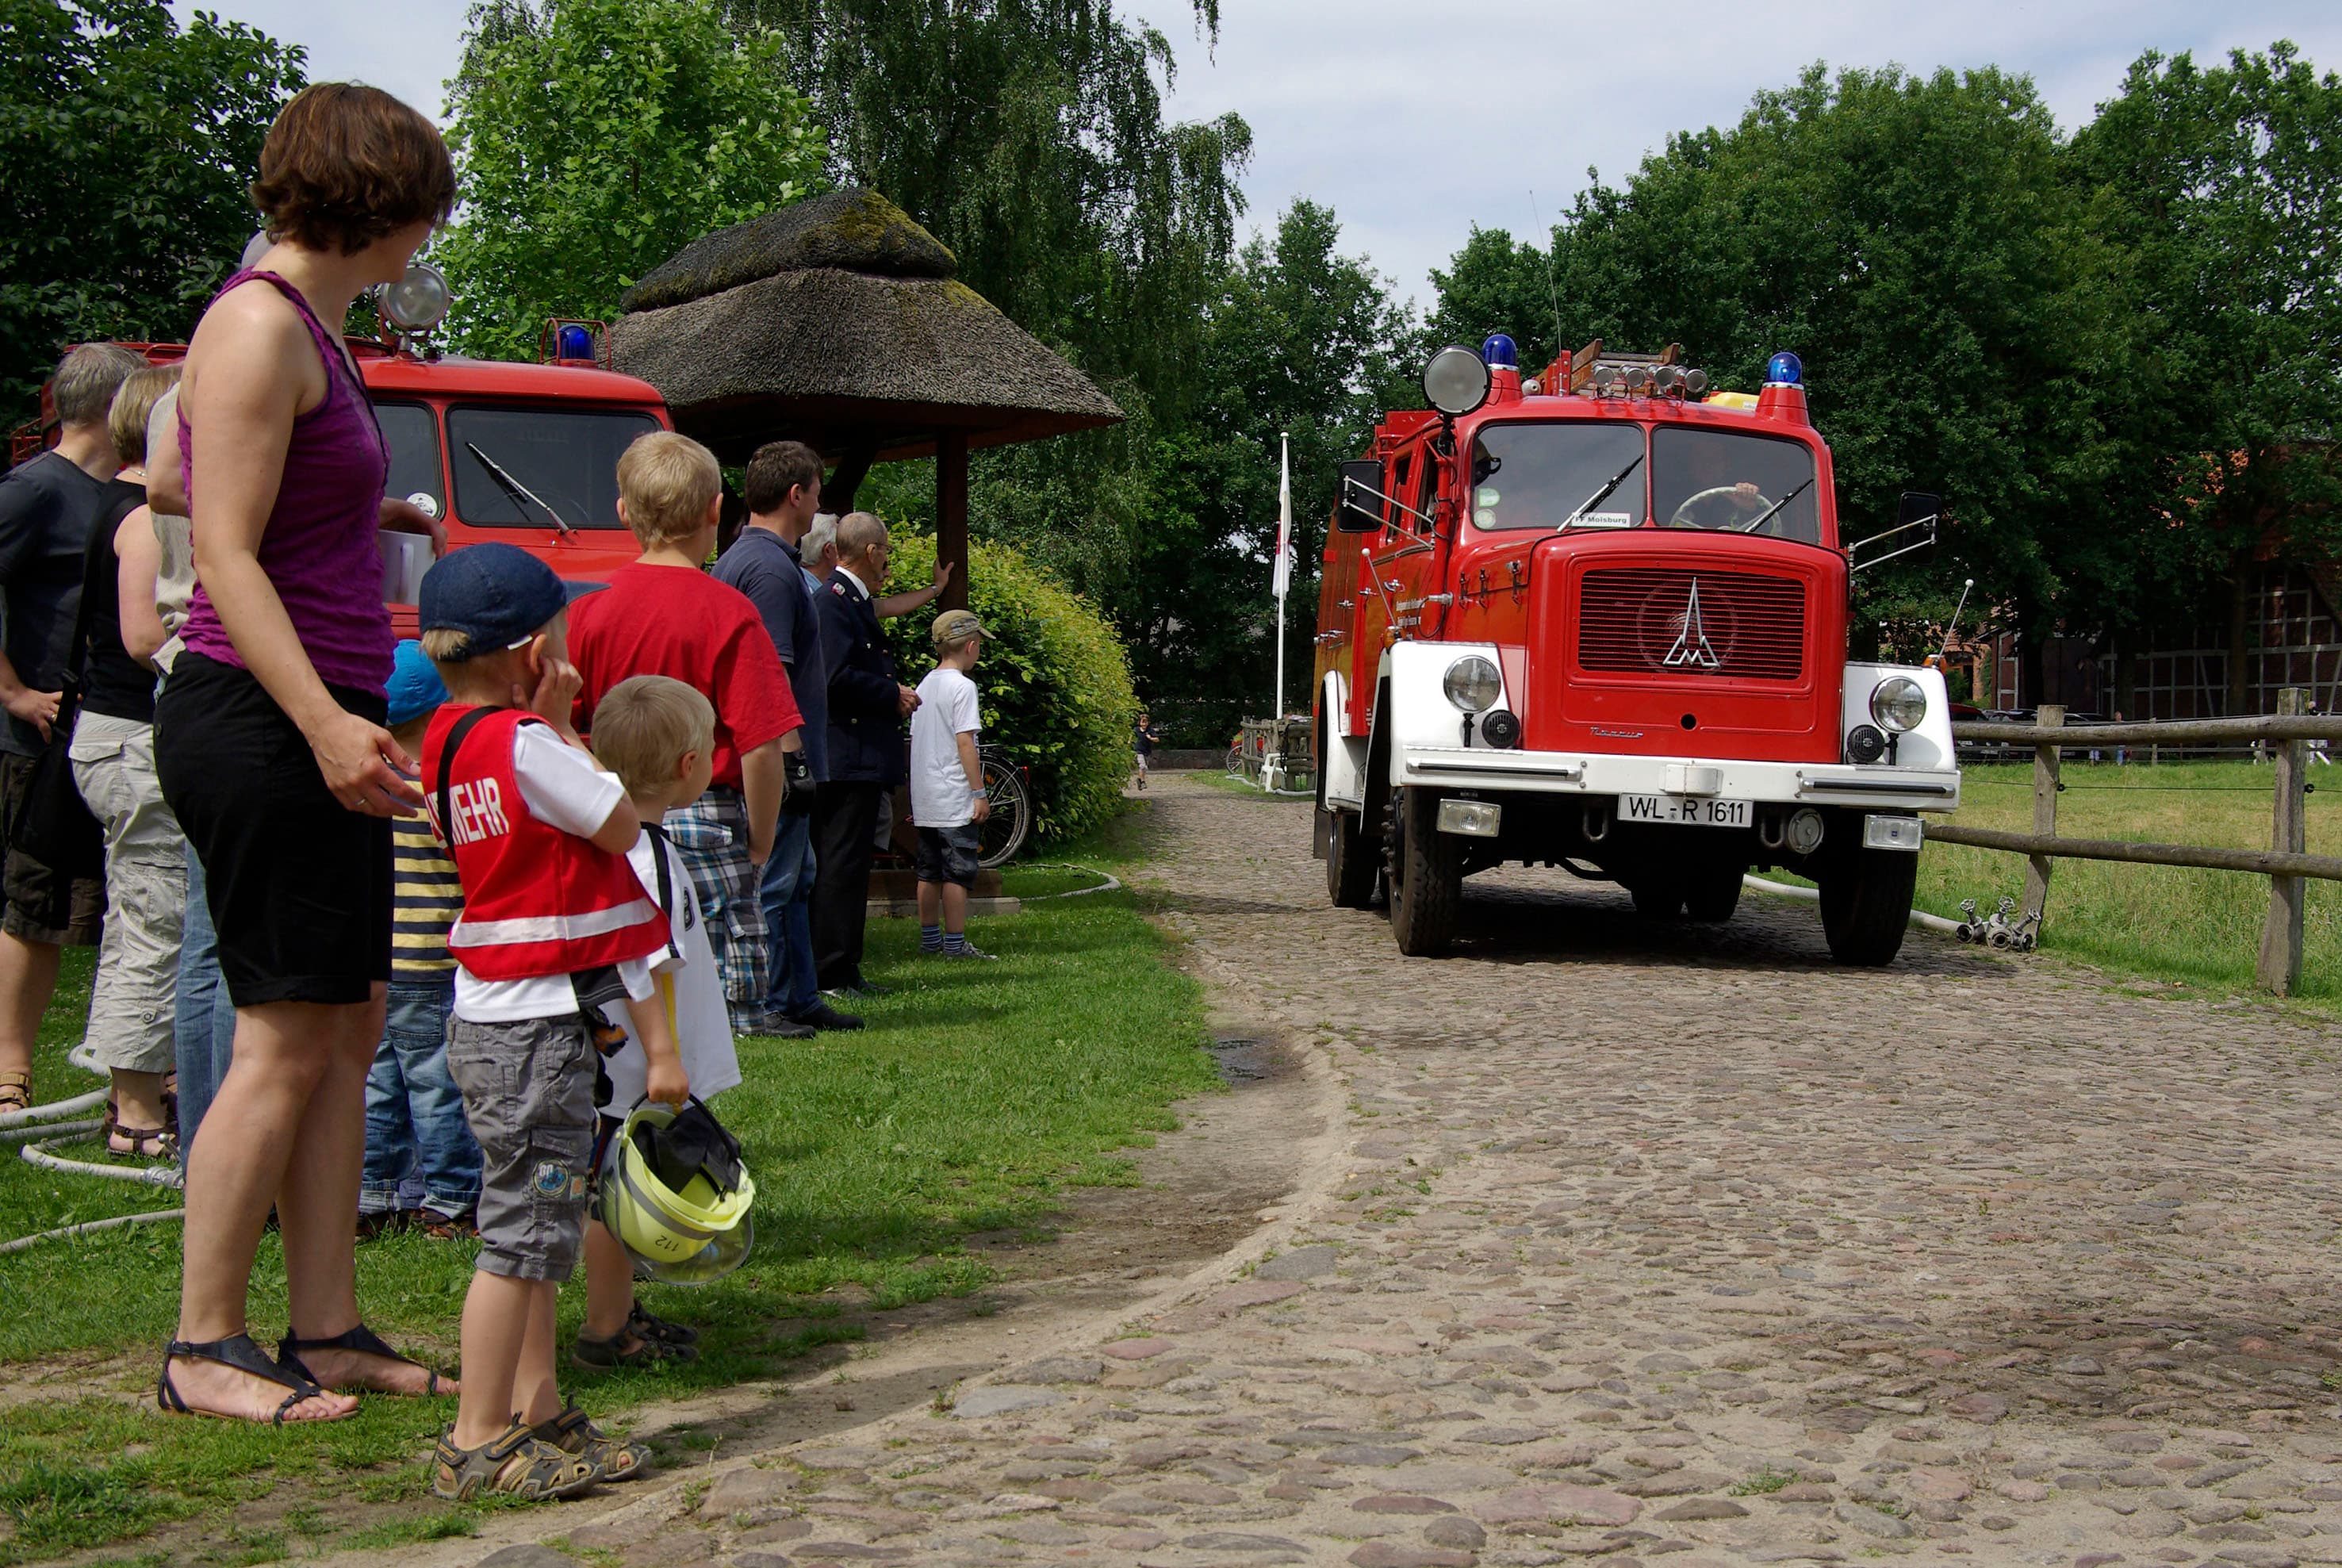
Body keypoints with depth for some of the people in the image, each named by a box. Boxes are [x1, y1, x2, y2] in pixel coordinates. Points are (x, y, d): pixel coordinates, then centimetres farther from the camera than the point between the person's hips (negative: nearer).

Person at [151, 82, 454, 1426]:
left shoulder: (316, 327, 17)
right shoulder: (260, 325, -13)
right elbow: (226, 554, -20)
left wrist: (372, 520, 37)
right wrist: (325, 724, -27)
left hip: (324, 723, 10)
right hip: (259, 717, -10)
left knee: (351, 1028, 9)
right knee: (286, 1039, -6)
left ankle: (328, 1327, 15)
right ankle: (204, 1349, 3)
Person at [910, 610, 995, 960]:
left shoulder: (925, 685, 13)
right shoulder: (962, 686, -12)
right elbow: (964, 741, -17)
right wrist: (979, 793, -15)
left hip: (924, 798, 8)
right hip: (954, 799, -8)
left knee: (930, 872, 13)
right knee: (957, 872, -4)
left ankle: (930, 938, 19)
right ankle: (955, 943, -4)